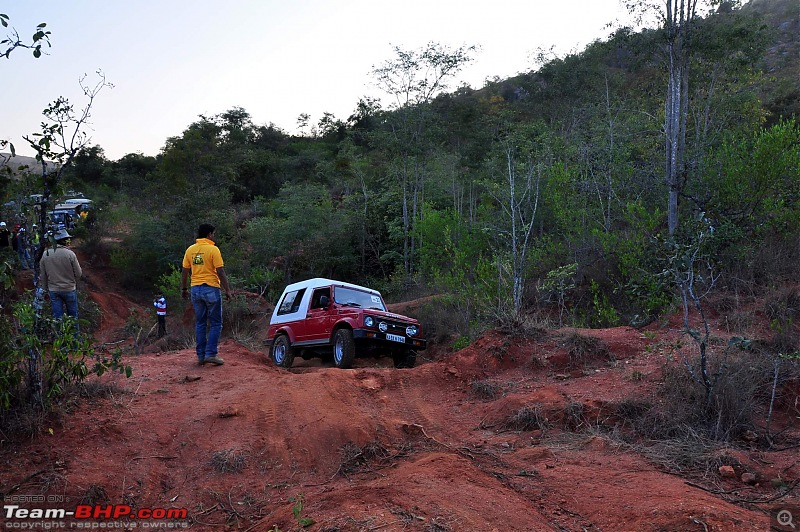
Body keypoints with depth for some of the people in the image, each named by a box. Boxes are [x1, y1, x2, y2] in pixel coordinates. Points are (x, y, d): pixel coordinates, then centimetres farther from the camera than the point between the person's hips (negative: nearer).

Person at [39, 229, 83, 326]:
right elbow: (78, 273, -10)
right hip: (69, 289, -3)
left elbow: (42, 276, 5)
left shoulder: (45, 254, -3)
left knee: (57, 316, 9)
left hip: (53, 290, 3)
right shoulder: (70, 254, -15)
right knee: (72, 315, 13)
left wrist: (46, 290, 16)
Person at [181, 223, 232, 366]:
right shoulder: (213, 249, -10)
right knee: (216, 324, 3)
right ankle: (211, 354, -4)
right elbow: (220, 272, -12)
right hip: (211, 289, -5)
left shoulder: (190, 250, 7)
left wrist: (183, 289, 20)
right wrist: (227, 290, -6)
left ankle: (200, 355, 12)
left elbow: (184, 271, 10)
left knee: (200, 323, 12)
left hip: (196, 289, 5)